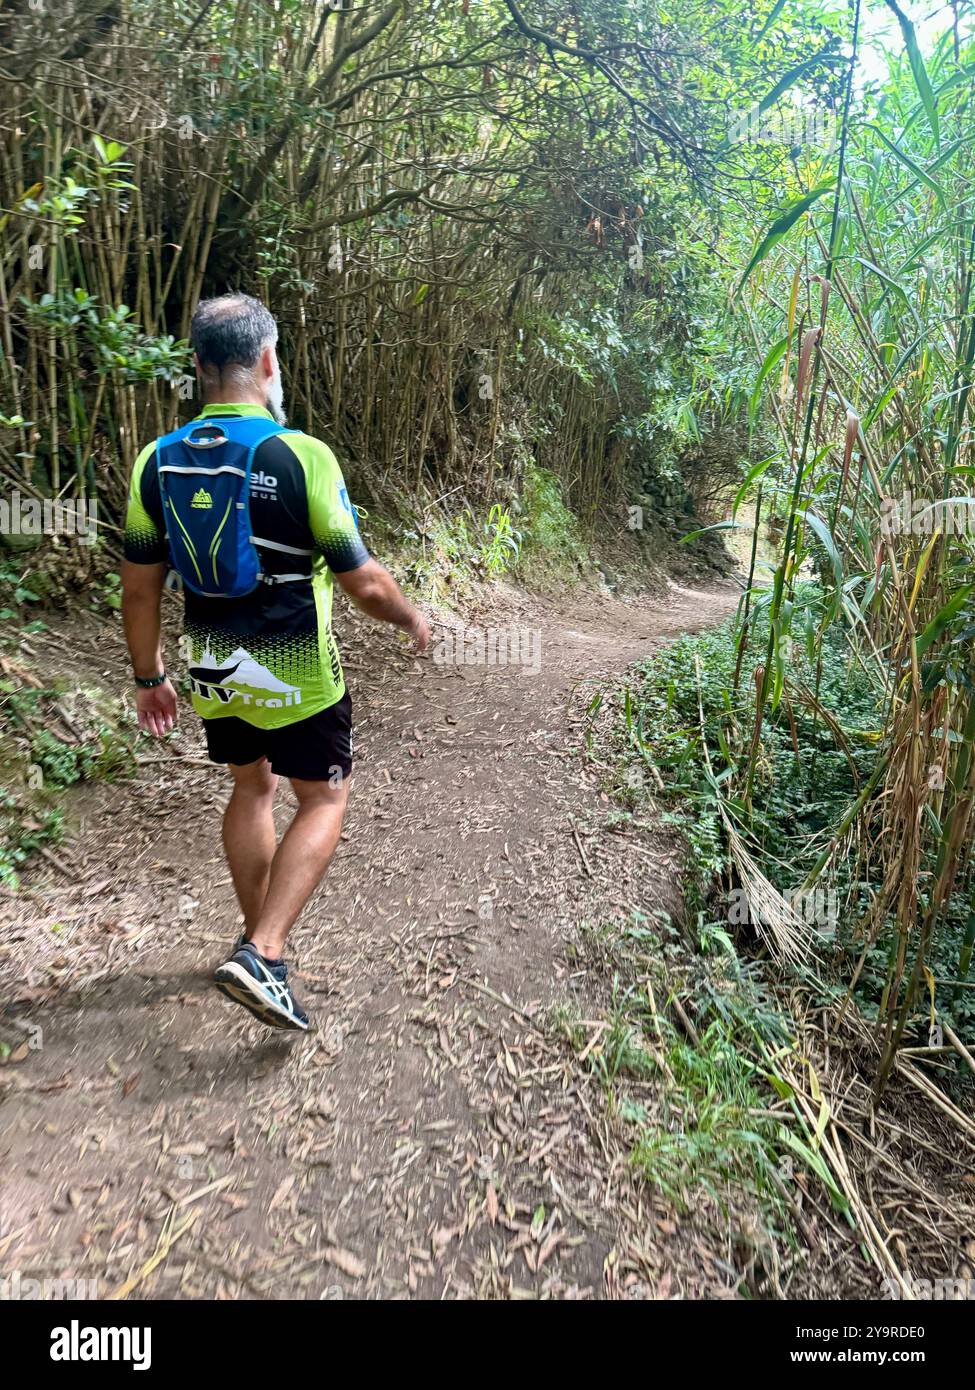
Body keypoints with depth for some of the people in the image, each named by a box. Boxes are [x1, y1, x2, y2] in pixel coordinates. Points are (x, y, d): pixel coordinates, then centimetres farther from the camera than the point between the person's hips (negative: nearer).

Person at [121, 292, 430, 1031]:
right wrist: (413, 619, 5)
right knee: (324, 801, 11)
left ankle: (259, 938, 37)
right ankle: (263, 955, 0)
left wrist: (149, 677, 14)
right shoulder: (301, 456, -18)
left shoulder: (158, 460, -3)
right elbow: (365, 584, -15)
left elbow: (139, 589, 1)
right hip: (295, 677, -5)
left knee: (253, 787, 24)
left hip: (213, 671, 6)